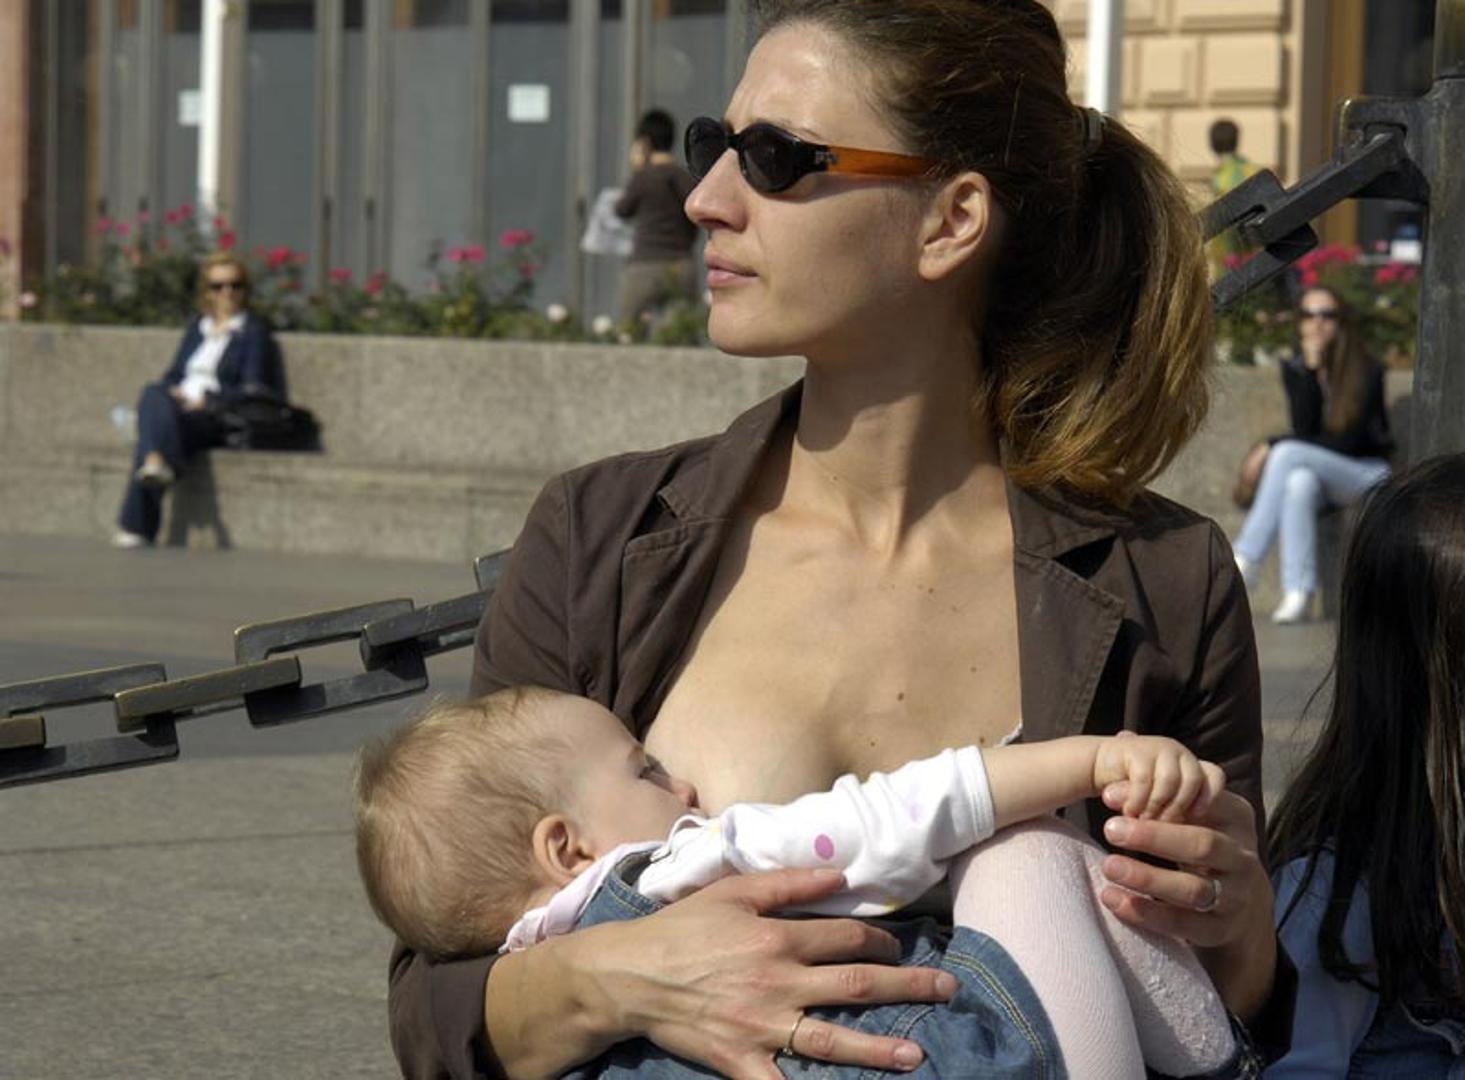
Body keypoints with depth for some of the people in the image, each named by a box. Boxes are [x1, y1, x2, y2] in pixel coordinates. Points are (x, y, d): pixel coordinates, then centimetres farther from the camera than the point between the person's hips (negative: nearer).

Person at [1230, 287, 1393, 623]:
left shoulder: (1367, 372, -8)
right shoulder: (1294, 369, 5)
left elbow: (1348, 441, -15)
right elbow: (1304, 428, -8)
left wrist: (1272, 447, -18)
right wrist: (1312, 369, -17)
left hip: (1366, 473, -3)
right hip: (1317, 473, 3)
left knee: (1288, 454, -31)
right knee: (1299, 482, -36)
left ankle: (1245, 562, -33)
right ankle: (1297, 595, -47)